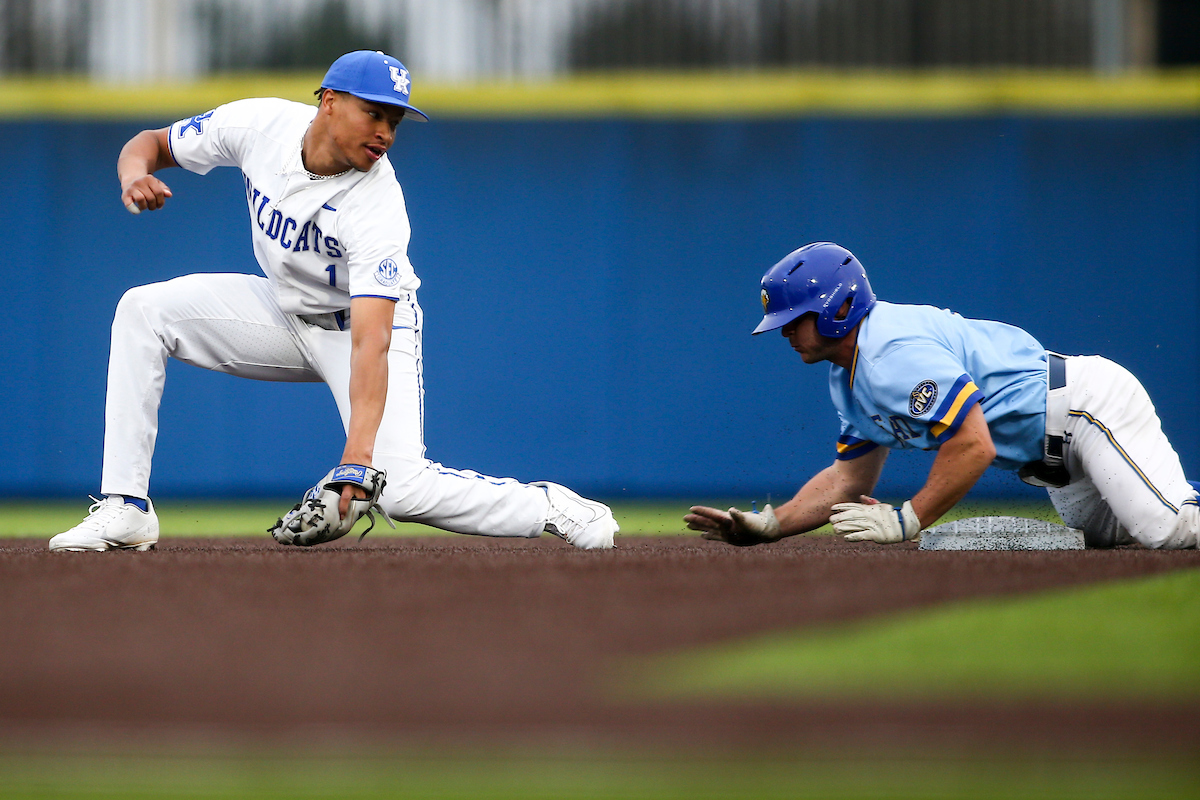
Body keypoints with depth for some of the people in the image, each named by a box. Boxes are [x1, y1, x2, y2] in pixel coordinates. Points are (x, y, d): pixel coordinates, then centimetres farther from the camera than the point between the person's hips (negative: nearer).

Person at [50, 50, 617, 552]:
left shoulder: (377, 203, -33)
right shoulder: (261, 123, -20)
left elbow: (371, 341, -40)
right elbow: (153, 143, -4)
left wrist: (358, 452, -52)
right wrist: (135, 171, -30)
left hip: (368, 321, -5)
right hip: (286, 314, 5)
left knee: (398, 488, -25)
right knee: (143, 310, -15)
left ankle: (552, 508, -3)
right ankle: (124, 508, -13)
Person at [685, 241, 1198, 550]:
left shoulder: (895, 353, -26)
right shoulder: (848, 378, 6)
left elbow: (974, 446, -31)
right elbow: (851, 478, 12)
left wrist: (905, 522, -28)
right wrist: (767, 526, 1)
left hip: (1088, 406, -10)